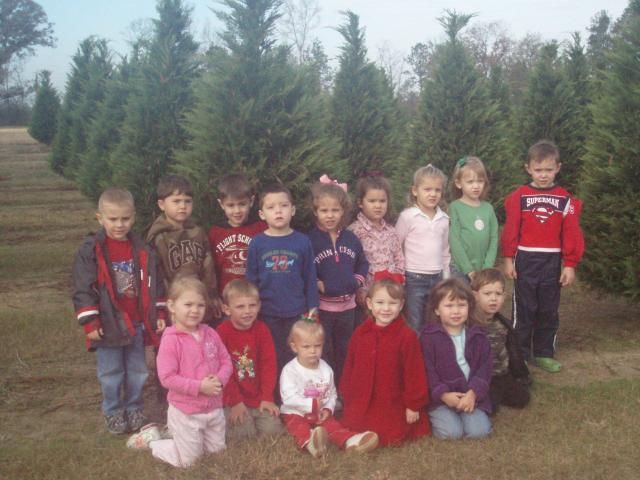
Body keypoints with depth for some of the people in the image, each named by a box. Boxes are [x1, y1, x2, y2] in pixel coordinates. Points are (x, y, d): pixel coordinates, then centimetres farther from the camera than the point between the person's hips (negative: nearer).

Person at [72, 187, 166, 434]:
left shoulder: (142, 249, 1)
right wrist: (90, 322, -13)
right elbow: (83, 290, -10)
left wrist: (159, 314, 4)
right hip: (109, 324, -3)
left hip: (137, 323, 3)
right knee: (111, 373, 10)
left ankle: (134, 409, 32)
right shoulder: (90, 250, -10)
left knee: (137, 371, 15)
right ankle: (113, 412, 27)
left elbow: (154, 284, 7)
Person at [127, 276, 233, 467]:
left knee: (217, 450, 21)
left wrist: (220, 379, -16)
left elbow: (226, 362, 5)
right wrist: (199, 386, -25)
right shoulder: (171, 339, -19)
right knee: (187, 461, 7)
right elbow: (167, 378, -21)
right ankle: (150, 439, 28)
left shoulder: (210, 334, -2)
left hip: (214, 408, 6)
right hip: (185, 412, -6)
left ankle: (175, 434, 36)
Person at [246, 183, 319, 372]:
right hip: (267, 313, 0)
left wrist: (312, 306, 0)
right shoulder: (257, 243, -5)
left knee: (295, 357, 14)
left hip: (297, 312, 0)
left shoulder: (302, 241, -5)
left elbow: (310, 277, 0)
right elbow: (251, 279, 1)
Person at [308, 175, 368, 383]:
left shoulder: (351, 239, 3)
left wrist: (358, 281, -1)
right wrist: (318, 285, -19)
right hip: (321, 307, -5)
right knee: (323, 354, 8)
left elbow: (363, 263, 14)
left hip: (347, 305, 5)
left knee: (344, 352, 20)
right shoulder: (310, 240, -12)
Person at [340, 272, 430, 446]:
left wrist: (414, 405, -8)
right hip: (360, 406, 4)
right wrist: (347, 398, 10)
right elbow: (349, 367, 8)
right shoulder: (360, 333, 0)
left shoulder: (407, 336, -14)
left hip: (393, 407, -4)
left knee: (390, 438, -7)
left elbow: (414, 372, -10)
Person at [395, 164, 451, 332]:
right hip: (414, 279, -5)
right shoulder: (408, 216, -9)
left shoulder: (444, 219, 6)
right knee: (415, 327, 0)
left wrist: (446, 278, 14)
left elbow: (445, 251, 14)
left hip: (437, 278, 5)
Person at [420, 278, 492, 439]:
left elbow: (484, 367, 1)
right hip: (440, 396, -3)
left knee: (478, 430, -15)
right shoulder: (429, 336, -8)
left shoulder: (477, 335, 4)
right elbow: (427, 370, -9)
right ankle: (433, 416, 9)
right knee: (452, 432, -20)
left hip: (470, 395, 3)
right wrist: (443, 394, -17)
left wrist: (473, 393, -13)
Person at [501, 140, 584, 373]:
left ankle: (544, 354, 24)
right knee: (524, 310, 6)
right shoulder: (518, 196, -5)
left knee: (549, 311, 11)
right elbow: (511, 230, -4)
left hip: (552, 262, 2)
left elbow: (572, 234, 0)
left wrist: (570, 264, -2)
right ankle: (520, 354, 16)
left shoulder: (565, 199, -1)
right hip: (525, 260, -2)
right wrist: (508, 258, -5)